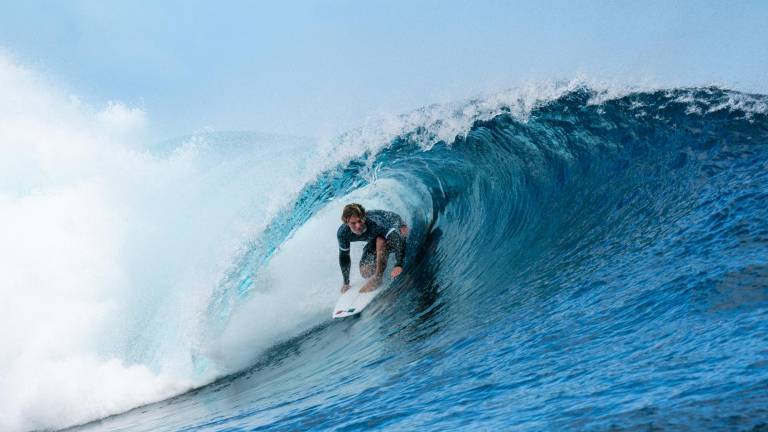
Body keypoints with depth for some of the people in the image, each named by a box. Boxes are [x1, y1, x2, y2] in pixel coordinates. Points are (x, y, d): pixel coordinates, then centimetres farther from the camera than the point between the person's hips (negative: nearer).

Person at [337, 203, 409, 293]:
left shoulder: (374, 223, -42)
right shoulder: (342, 233, -27)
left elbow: (398, 239, -46)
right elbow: (344, 256, -11)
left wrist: (399, 265, -55)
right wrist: (346, 283, -2)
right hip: (376, 239, 5)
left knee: (381, 240, -39)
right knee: (365, 272, -5)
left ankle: (377, 276, -26)